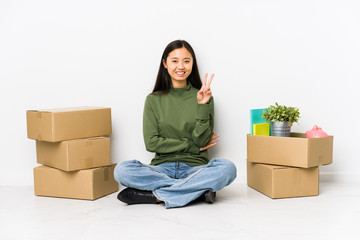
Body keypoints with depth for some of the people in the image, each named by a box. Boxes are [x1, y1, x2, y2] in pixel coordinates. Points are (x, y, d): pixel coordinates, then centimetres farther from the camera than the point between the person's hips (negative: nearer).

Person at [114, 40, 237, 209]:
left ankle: (156, 195, -24)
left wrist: (202, 106, -14)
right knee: (122, 170, -27)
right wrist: (191, 146, -5)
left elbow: (201, 141, -3)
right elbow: (151, 143, -2)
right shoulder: (154, 100, 7)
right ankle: (198, 190, -23)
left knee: (227, 168, -30)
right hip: (162, 168, 1)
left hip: (194, 168, 0)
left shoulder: (202, 97, 6)